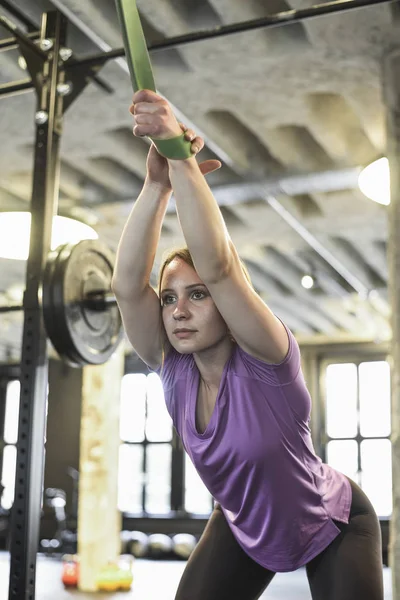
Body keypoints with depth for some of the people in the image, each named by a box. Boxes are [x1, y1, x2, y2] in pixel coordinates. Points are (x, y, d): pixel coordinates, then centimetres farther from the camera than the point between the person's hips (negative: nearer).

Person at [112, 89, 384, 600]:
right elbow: (127, 285, -34)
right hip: (244, 530, 4)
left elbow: (217, 265, -46)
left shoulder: (265, 363, -30)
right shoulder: (173, 369, -18)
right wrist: (157, 183, -40)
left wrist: (182, 158, -50)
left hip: (332, 528, -4)